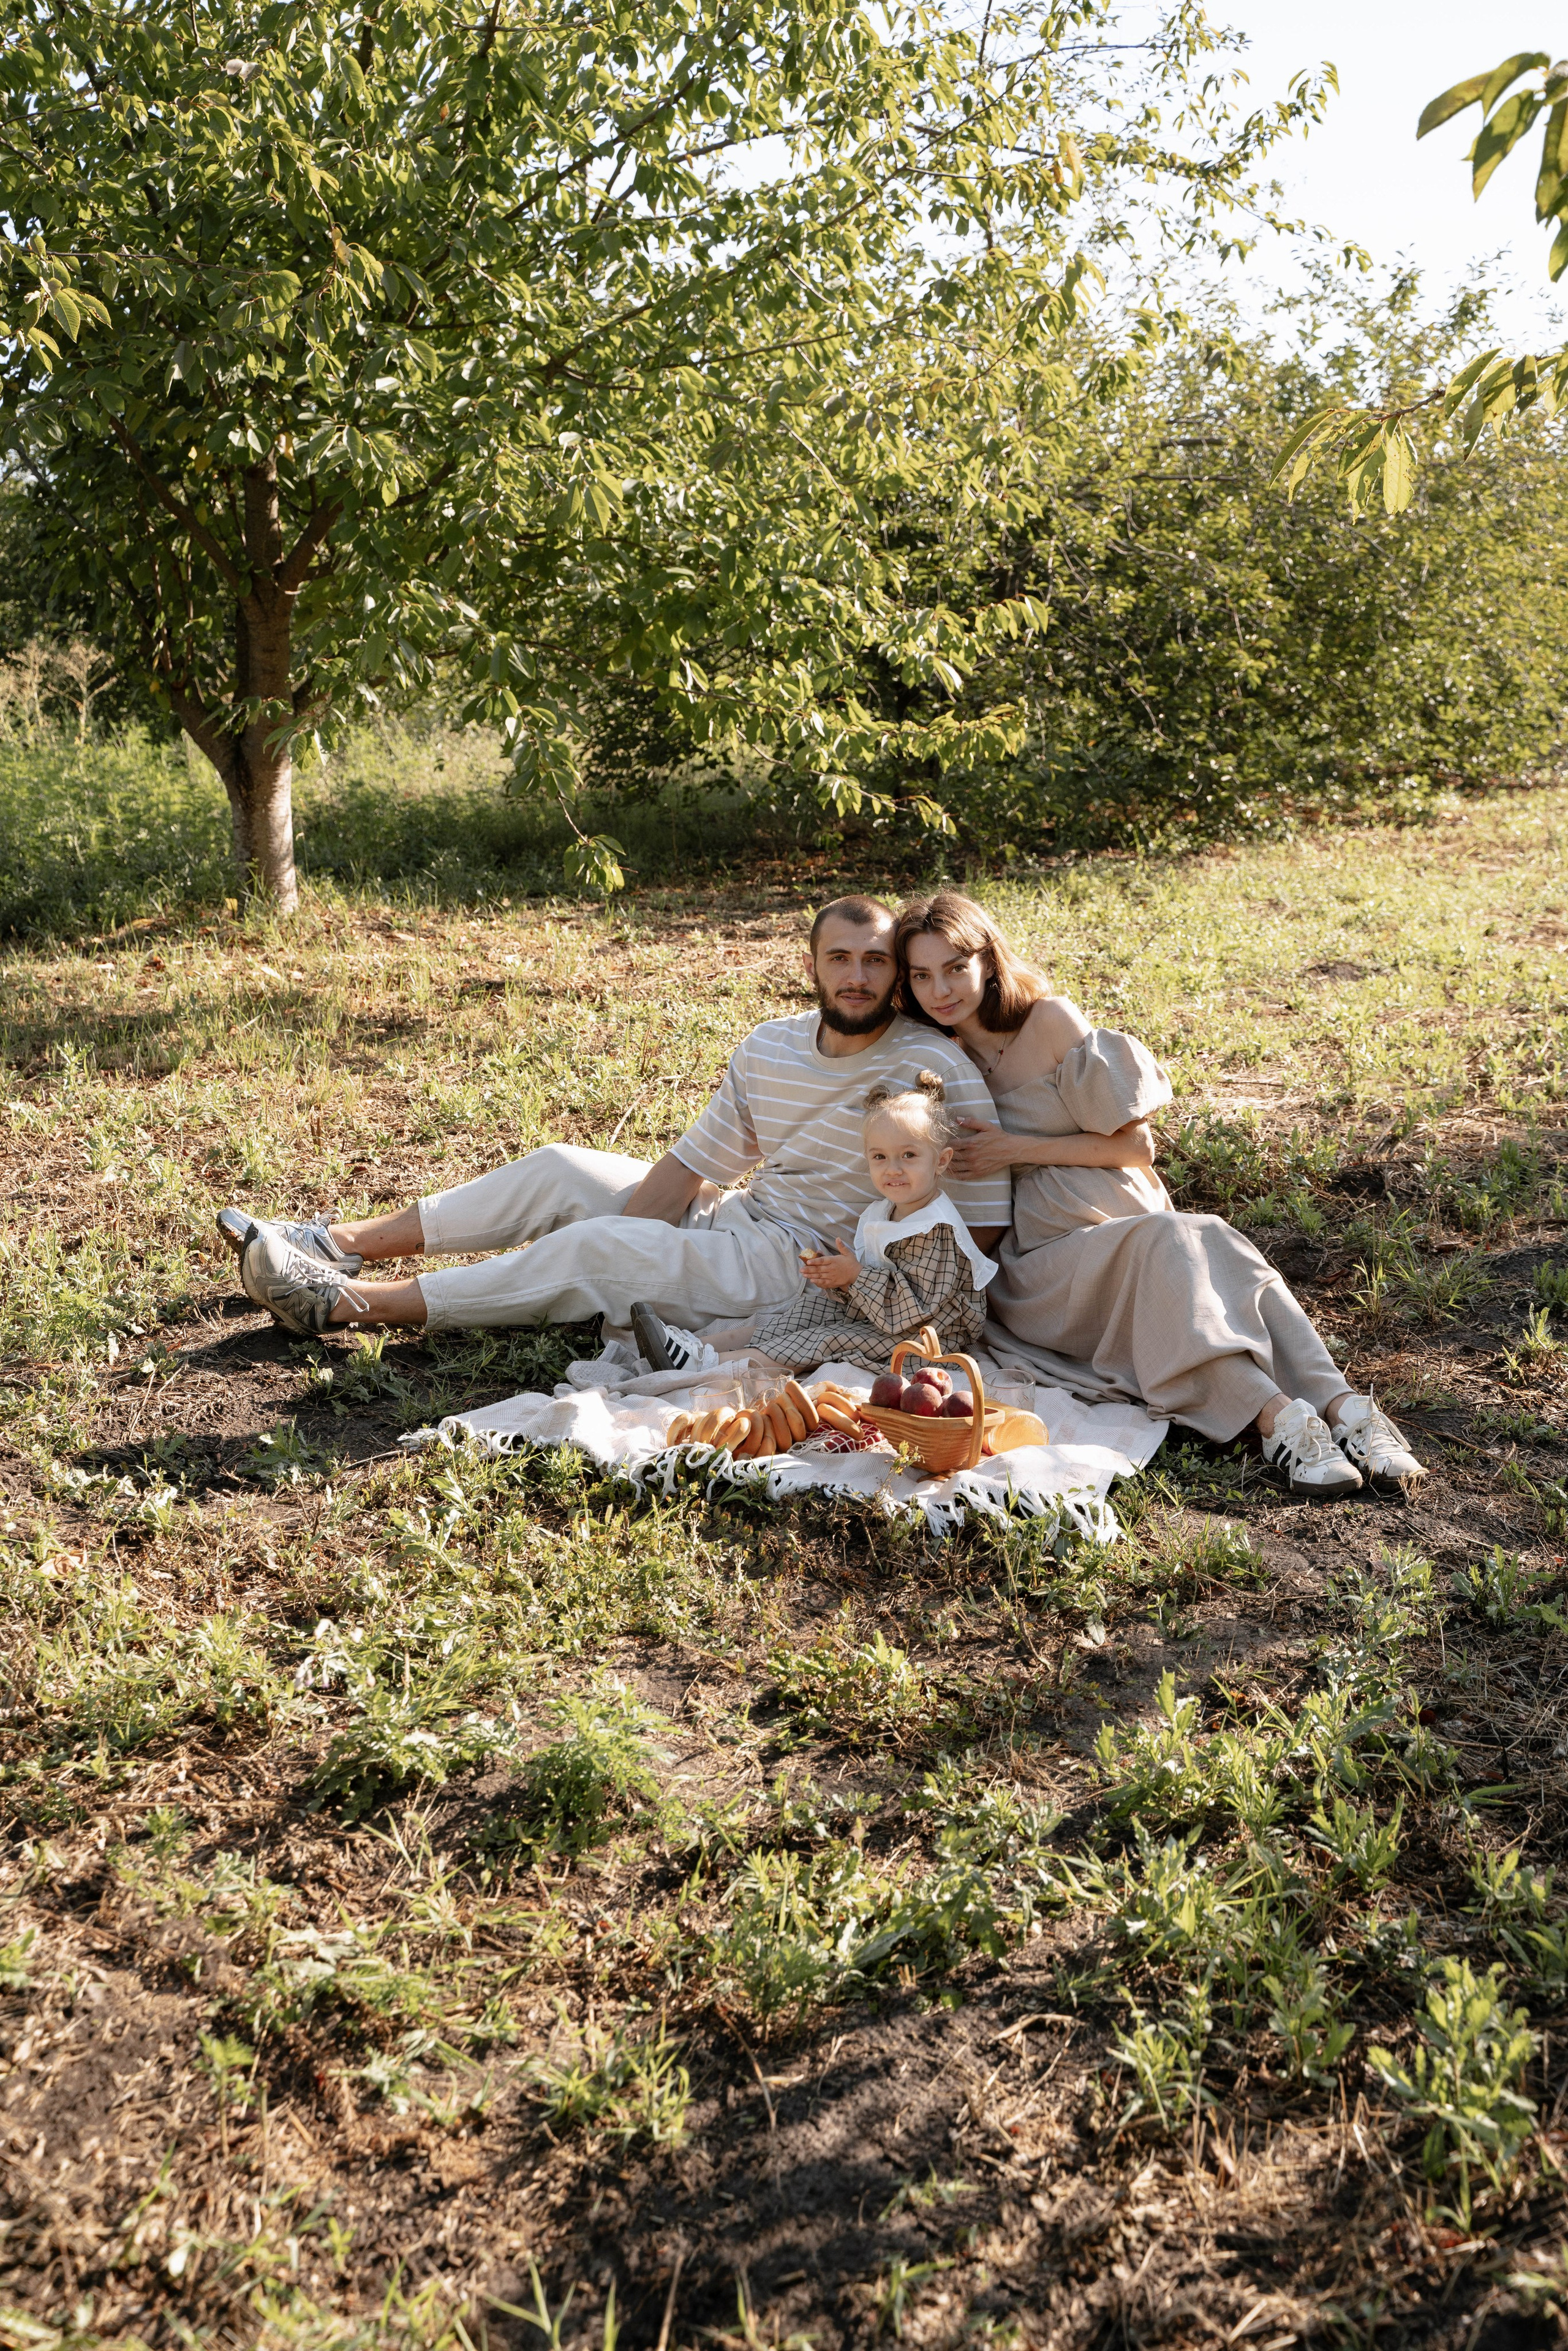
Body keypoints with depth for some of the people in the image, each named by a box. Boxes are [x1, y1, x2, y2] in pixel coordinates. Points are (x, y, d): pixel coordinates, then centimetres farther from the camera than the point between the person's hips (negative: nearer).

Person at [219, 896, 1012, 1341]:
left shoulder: (937, 1070, -17)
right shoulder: (767, 1050, 2)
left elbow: (981, 1221, -17)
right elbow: (691, 1164, 4)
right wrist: (593, 1259, -7)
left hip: (805, 1267, -7)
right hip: (733, 1219, 7)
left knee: (591, 1246, -20)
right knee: (560, 1171, 2)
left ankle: (352, 1305, -13)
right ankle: (340, 1246, 9)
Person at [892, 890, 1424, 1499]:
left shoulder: (1048, 1022, 0)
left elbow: (1134, 1145, -1)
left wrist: (1017, 1149, -9)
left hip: (1124, 1219, 1)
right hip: (1036, 1268, -1)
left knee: (1212, 1245, -32)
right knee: (1166, 1242, -32)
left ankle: (1342, 1407, -44)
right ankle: (1275, 1416, -47)